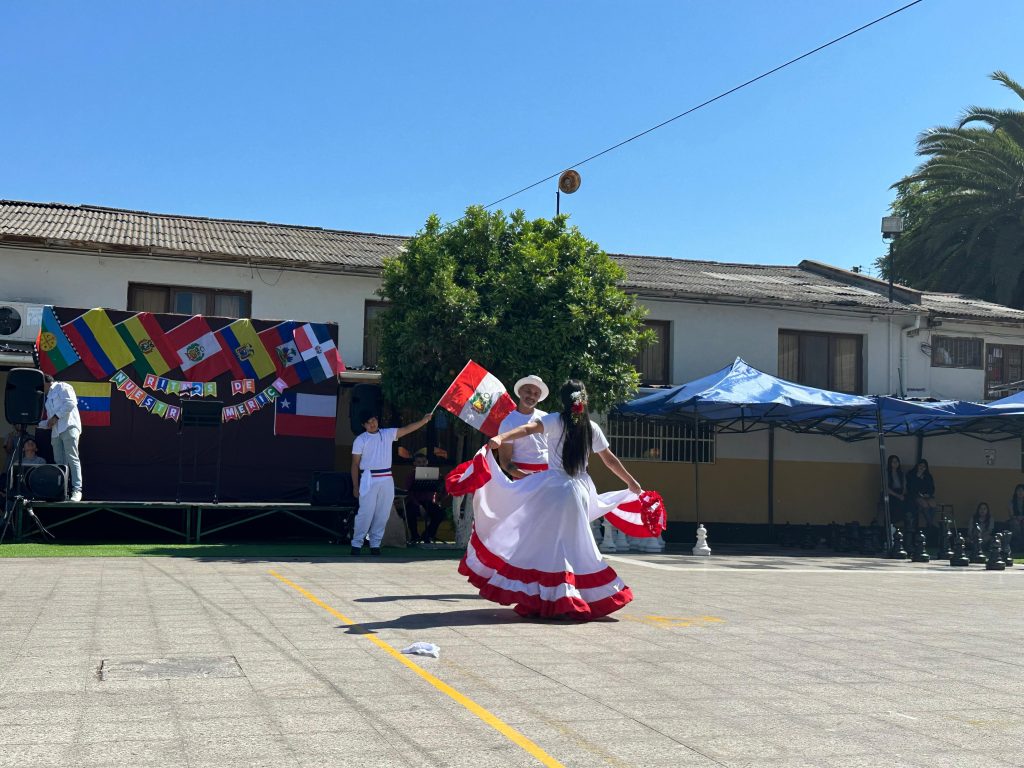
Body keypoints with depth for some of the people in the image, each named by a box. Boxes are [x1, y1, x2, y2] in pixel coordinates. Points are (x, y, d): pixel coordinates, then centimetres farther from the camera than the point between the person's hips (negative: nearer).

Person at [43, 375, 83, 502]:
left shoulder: (61, 387, 4)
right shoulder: (48, 398, 30)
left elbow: (71, 403, -12)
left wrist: (56, 417, -10)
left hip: (68, 427, -9)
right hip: (56, 432, 9)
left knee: (72, 459, -15)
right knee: (59, 462, 2)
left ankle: (77, 490, -21)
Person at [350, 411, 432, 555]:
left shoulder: (388, 434, 8)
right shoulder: (360, 440, -1)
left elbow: (407, 429, 4)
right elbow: (355, 464, 0)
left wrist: (423, 421, -11)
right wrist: (355, 486, -4)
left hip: (386, 480, 4)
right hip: (369, 480, -4)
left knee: (382, 514, 5)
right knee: (365, 513, -7)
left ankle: (375, 544, 13)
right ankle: (356, 544, 0)